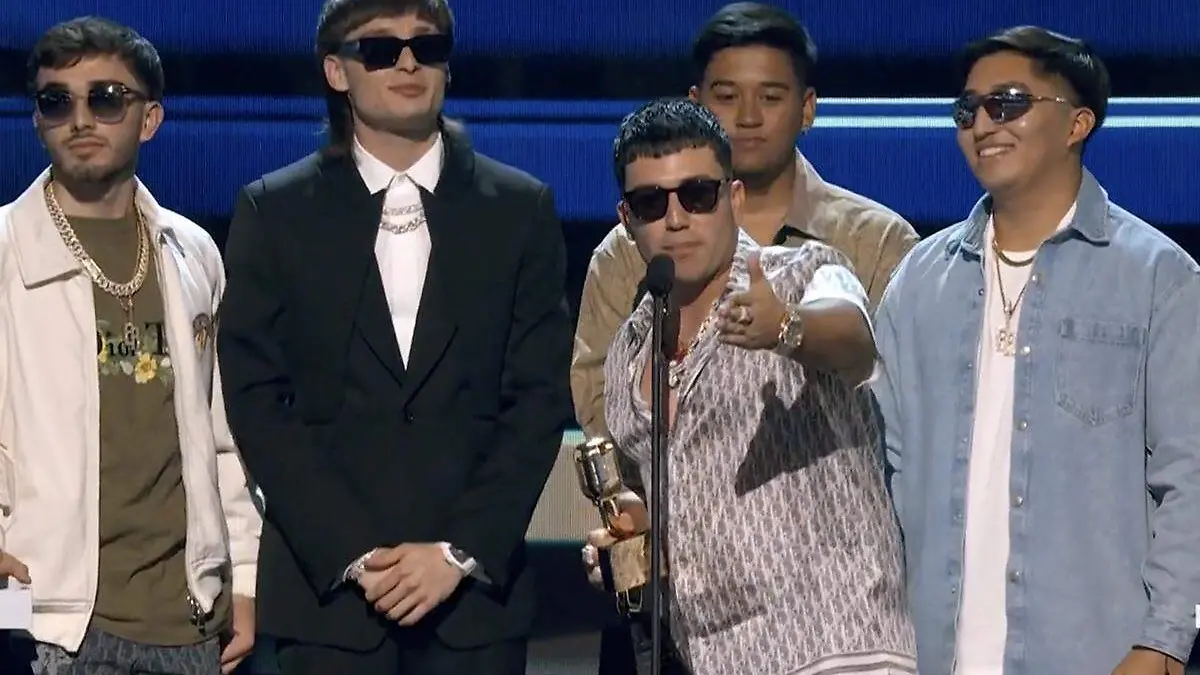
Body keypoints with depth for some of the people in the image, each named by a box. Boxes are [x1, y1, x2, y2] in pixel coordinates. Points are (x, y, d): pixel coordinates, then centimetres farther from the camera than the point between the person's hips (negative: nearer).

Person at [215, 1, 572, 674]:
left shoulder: (521, 209, 8)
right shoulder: (275, 212, 6)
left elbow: (541, 397, 3)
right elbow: (257, 402, 0)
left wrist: (461, 552, -8)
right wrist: (352, 554, -10)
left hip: (477, 586, 1)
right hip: (326, 583, 0)